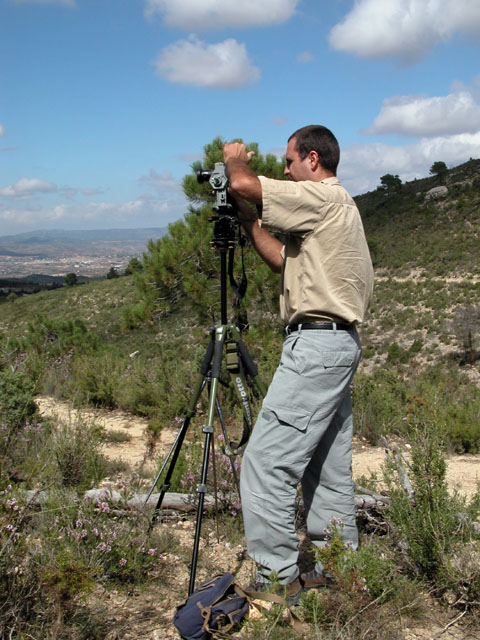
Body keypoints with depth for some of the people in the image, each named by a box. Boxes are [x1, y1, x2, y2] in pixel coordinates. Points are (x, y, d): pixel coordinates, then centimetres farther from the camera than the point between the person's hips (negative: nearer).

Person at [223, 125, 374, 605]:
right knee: (328, 466, 14)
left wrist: (234, 159, 4)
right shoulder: (336, 207, 22)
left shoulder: (324, 196, -9)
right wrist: (249, 223, 18)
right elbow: (284, 261, 24)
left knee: (265, 461, -11)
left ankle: (277, 579, -5)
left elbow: (243, 185, -17)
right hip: (337, 344, 11)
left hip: (318, 341, -11)